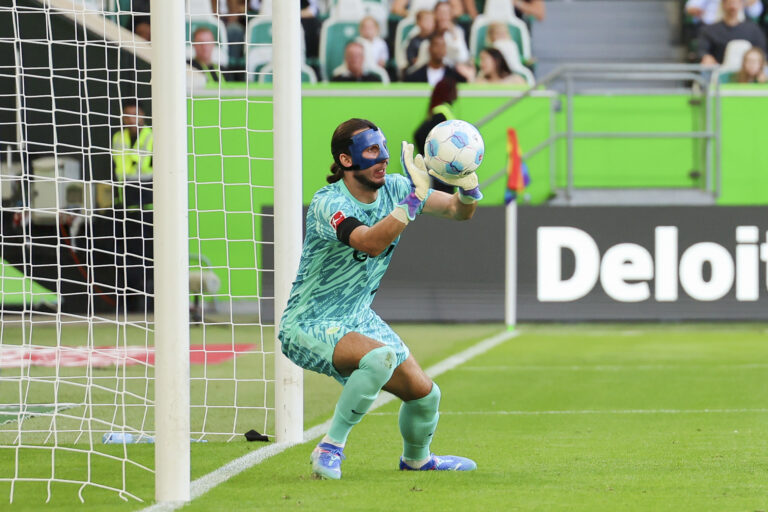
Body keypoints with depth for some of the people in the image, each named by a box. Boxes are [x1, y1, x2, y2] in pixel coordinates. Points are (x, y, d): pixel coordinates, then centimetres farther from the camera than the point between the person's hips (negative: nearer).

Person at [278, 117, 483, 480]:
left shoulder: (393, 189, -3)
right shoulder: (328, 203, -25)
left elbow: (459, 211, -1)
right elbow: (372, 243, -42)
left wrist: (468, 186, -24)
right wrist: (417, 195, -43)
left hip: (358, 319, 8)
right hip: (309, 325, -8)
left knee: (425, 394, 6)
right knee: (380, 356, -35)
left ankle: (416, 458, 40)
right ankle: (330, 447, -21)